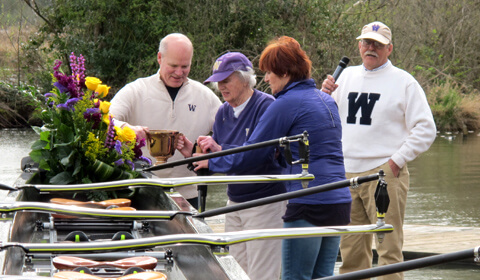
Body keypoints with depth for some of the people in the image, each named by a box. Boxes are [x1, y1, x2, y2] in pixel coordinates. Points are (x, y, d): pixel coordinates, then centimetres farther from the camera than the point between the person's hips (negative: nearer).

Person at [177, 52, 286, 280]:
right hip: (235, 201, 8)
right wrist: (193, 153, -4)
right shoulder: (223, 112, 11)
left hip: (265, 203, -8)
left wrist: (220, 150, -27)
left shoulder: (266, 106, -12)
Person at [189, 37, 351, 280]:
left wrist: (212, 162, 13)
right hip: (339, 202, 8)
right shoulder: (326, 100, 18)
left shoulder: (287, 103, -8)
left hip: (308, 204, -8)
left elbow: (251, 155, -3)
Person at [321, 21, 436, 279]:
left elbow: (426, 130, -3)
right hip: (347, 174, 5)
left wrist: (397, 160, -10)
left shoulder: (403, 81, 1)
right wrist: (324, 94, 2)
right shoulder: (347, 76, 15)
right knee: (351, 249, 9)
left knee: (388, 248, -8)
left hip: (384, 174, -5)